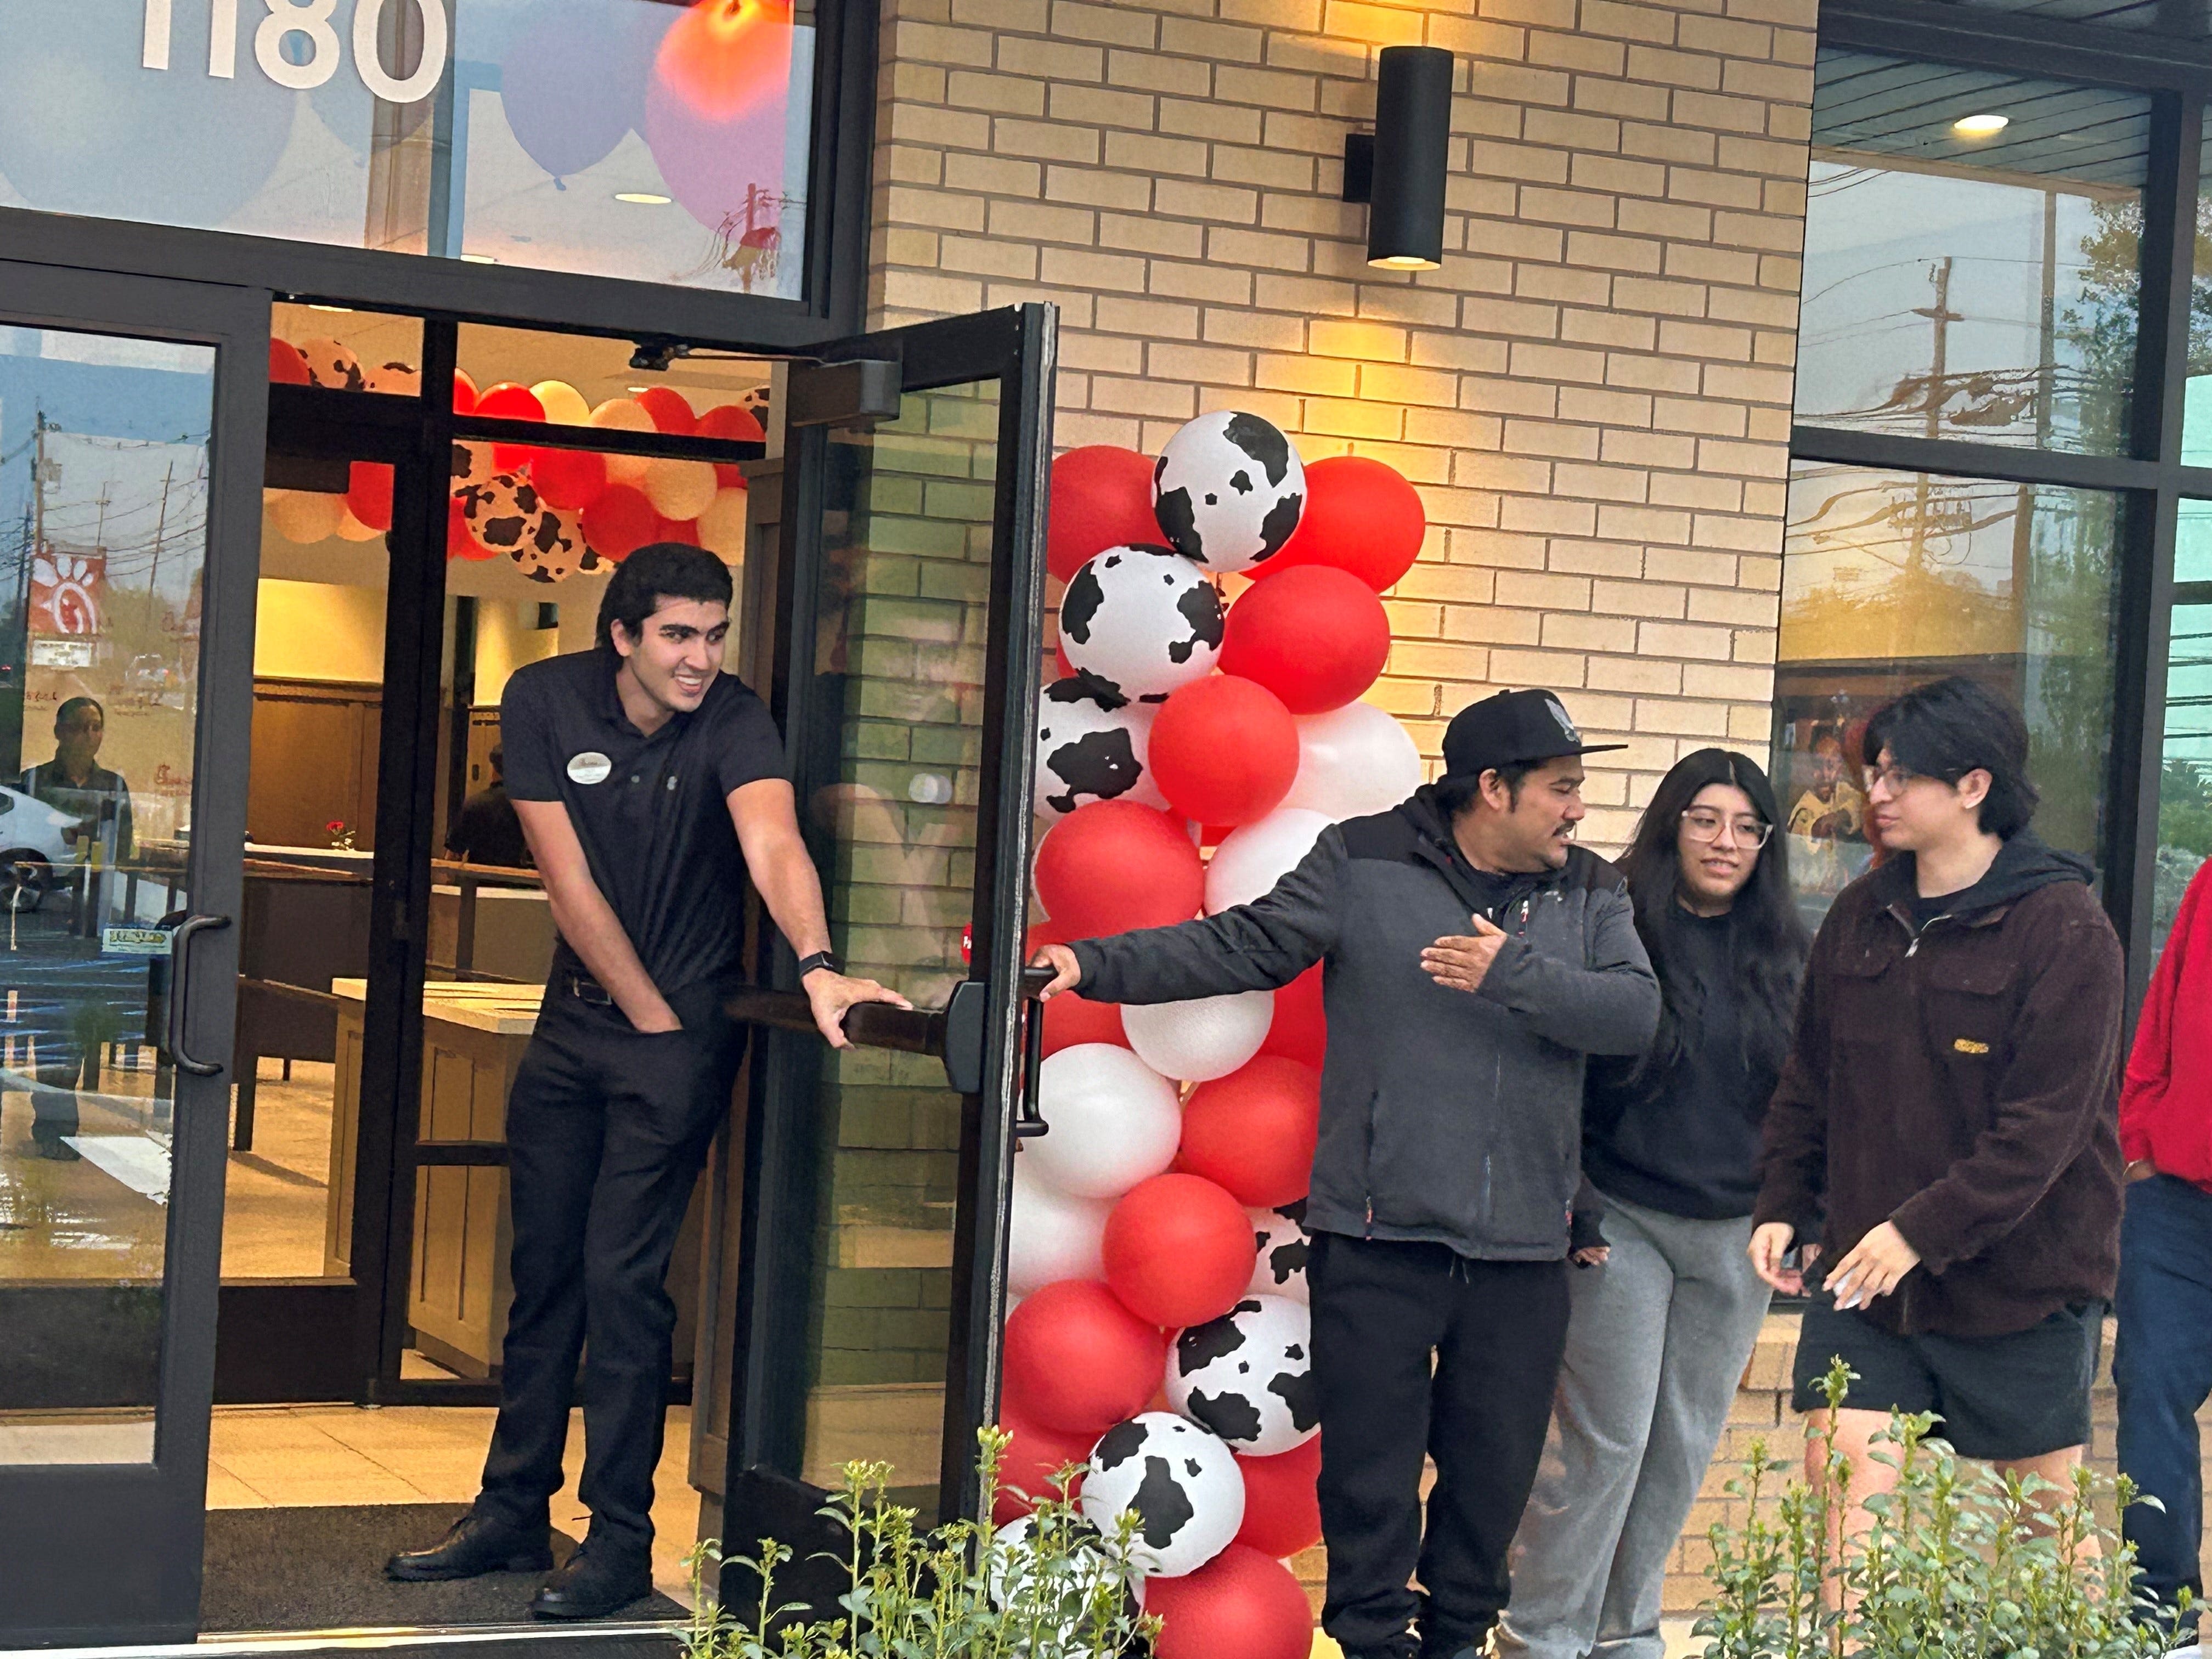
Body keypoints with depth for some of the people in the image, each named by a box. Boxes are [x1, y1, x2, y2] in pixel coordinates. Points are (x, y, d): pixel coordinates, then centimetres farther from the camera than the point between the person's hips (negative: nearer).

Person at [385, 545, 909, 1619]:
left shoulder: (733, 724, -15)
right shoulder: (545, 700, -7)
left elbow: (773, 845, -34)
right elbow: (570, 882, -8)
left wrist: (816, 965, -51)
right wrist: (649, 1012, -10)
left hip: (685, 1028, -4)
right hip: (579, 1012, 4)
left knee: (622, 1276, -8)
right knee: (544, 1269, 10)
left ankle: (621, 1539, 1)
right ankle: (512, 1512, 21)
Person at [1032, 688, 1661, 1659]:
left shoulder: (1590, 893, 8)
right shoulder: (1362, 864, -1)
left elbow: (1634, 1012, -5)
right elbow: (1237, 948, -3)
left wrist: (1514, 975, -17)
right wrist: (1096, 966, -13)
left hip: (1522, 1249, 3)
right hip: (1379, 1235, -3)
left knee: (1494, 1470, 12)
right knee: (1371, 1468, 1)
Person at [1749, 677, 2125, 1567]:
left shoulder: (2065, 930, -12)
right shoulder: (1861, 916, 7)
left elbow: (2044, 1126, -18)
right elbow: (1808, 1083, 15)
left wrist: (1924, 1230, -23)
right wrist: (1783, 1204, 4)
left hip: (2024, 1287, -5)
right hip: (1862, 1275, 5)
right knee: (1840, 1481, -6)